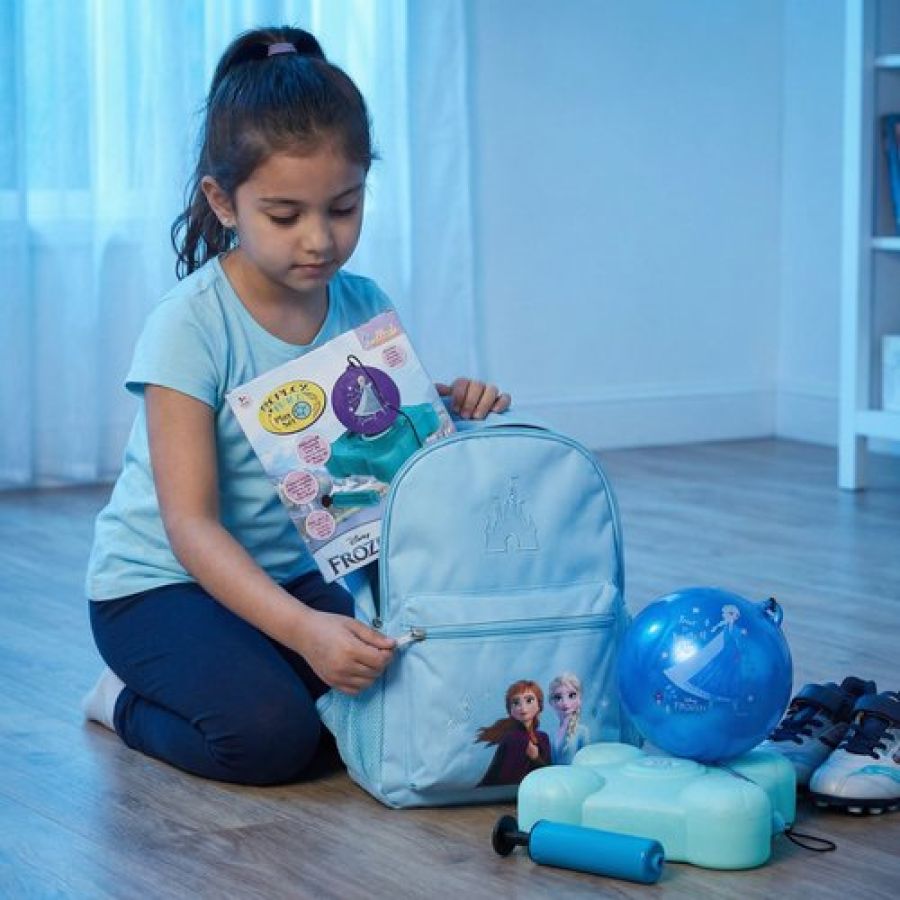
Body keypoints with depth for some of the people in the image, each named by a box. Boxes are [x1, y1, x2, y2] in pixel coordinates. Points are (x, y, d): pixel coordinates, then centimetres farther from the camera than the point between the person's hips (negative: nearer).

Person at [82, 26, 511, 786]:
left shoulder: (363, 308, -4)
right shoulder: (192, 325, -21)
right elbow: (190, 524, -25)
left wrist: (448, 415, -21)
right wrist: (302, 629, -38)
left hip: (296, 572, 6)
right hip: (162, 582, -6)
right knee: (268, 736, -29)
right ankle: (127, 703, 4)